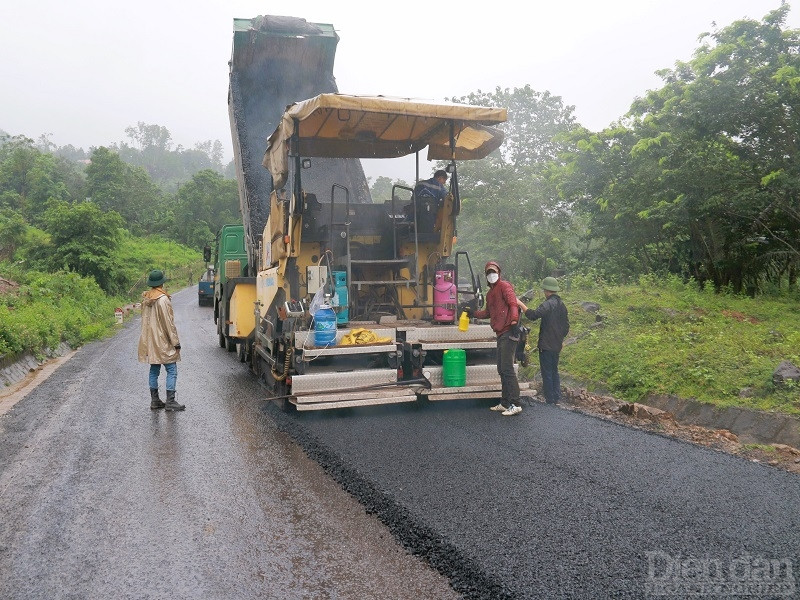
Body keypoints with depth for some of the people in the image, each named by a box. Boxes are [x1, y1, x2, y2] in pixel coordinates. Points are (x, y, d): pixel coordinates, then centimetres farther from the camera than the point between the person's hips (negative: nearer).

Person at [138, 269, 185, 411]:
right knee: (172, 370, -3)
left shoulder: (145, 298, 8)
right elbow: (169, 323, -15)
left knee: (154, 370, 13)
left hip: (149, 341, 8)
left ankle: (154, 401, 18)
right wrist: (176, 342, -10)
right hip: (162, 342, -8)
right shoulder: (163, 299, -17)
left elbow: (145, 319, 16)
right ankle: (170, 401, -4)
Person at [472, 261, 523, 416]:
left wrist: (514, 321, -29)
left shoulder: (504, 286, -5)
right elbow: (488, 312, 36)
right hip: (501, 334, 10)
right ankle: (505, 403, 21)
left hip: (508, 333, -10)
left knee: (507, 369, -12)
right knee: (502, 370, 13)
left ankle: (515, 405, -9)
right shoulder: (490, 293, 23)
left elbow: (513, 304, -18)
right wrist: (474, 313, 30)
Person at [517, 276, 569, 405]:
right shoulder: (562, 305, 12)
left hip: (546, 346, -8)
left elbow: (534, 315, -30)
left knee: (547, 373, -2)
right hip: (557, 345, 8)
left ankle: (550, 401, 1)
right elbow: (566, 326, 18)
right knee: (554, 372, 17)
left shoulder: (548, 304, -16)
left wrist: (521, 304, -22)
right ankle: (557, 399, 19)